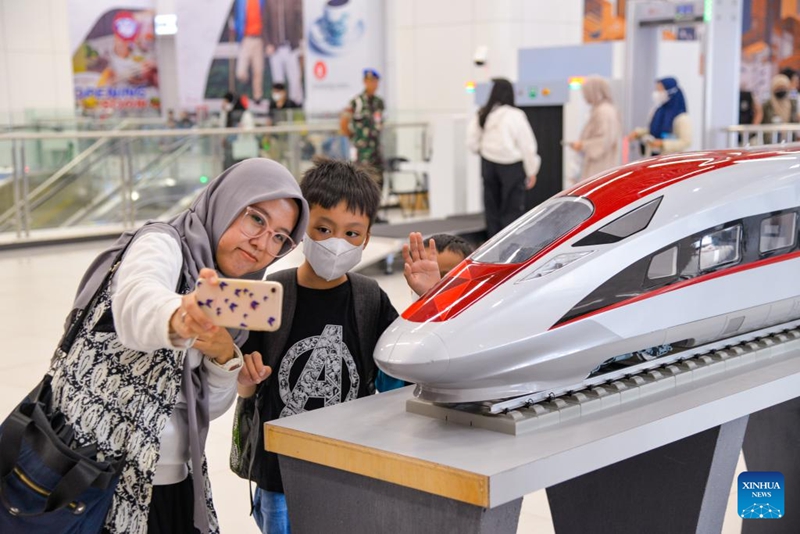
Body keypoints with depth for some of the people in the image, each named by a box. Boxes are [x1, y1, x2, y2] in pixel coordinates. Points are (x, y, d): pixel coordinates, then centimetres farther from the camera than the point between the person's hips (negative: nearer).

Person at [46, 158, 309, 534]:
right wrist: (177, 319, -56)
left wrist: (225, 358, -14)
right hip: (99, 474, -6)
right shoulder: (161, 243, -12)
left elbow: (211, 405, 5)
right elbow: (136, 305, -35)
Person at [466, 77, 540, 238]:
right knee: (512, 210, 0)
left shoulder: (482, 115, -3)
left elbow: (472, 142, 1)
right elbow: (527, 144, -9)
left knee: (492, 208, 14)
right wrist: (531, 171, -1)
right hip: (511, 166, -4)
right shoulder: (515, 115, -13)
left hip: (489, 164, 4)